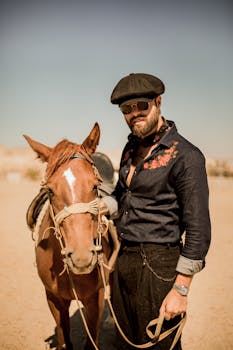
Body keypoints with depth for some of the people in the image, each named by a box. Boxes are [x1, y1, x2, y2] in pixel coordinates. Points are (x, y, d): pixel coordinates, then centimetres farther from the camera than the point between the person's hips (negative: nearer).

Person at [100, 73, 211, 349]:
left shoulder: (186, 156, -16)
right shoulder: (132, 148, 8)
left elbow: (198, 229, -17)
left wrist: (180, 290, -17)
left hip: (156, 264, -7)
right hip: (122, 258, 8)